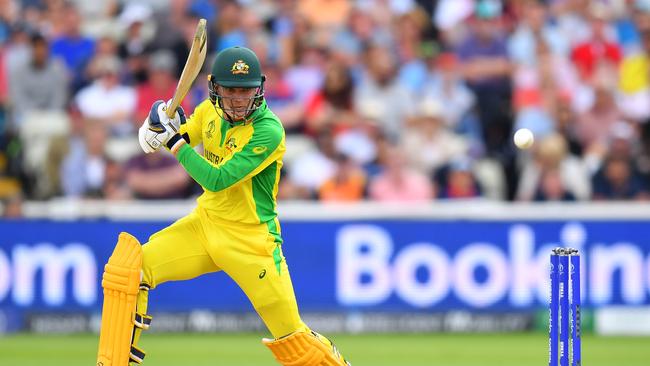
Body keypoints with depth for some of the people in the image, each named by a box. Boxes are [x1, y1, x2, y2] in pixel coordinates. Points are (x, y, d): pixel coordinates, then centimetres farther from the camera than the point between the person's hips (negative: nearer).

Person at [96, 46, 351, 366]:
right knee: (128, 270, -11)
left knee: (291, 339, -6)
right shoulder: (211, 111, -1)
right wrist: (160, 125, -12)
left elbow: (218, 179, -27)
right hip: (205, 225, 6)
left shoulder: (268, 131, -21)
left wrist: (176, 142, -22)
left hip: (250, 241, -6)